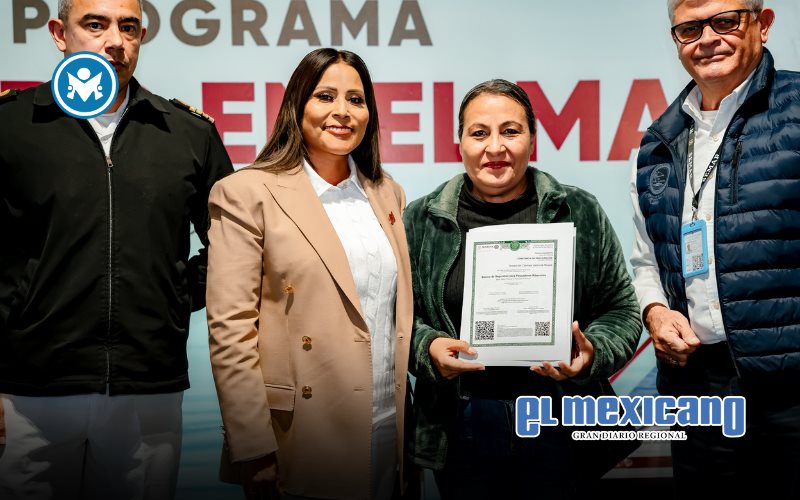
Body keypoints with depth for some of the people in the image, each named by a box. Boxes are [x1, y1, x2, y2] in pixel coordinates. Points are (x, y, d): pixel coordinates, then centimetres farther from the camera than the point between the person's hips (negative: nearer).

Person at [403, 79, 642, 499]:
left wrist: (592, 353, -13)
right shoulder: (421, 222, 3)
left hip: (564, 422, 0)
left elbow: (621, 310, 5)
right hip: (460, 427, 0)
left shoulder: (581, 214, 2)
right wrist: (428, 347, -13)